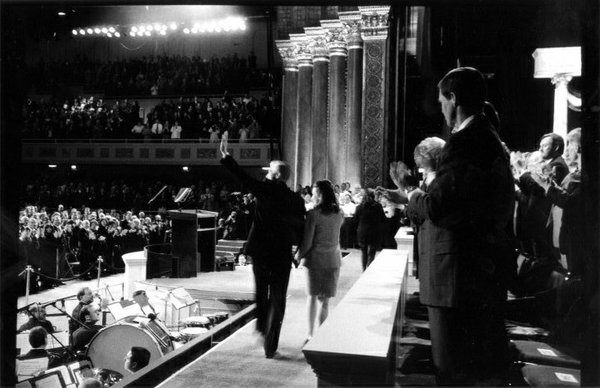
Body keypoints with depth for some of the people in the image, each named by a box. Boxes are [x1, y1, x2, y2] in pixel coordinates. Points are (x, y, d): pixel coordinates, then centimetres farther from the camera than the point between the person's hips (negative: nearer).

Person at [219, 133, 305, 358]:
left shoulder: (266, 190, -8)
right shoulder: (296, 200, 0)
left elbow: (243, 177, -6)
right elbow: (300, 232, 2)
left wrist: (225, 156, 1)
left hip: (261, 251, -1)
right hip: (282, 255, 1)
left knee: (261, 293, 21)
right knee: (277, 299, 7)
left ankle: (262, 327, 33)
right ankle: (270, 345, 6)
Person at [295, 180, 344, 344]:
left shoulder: (313, 214, -14)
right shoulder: (339, 214, 1)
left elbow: (307, 242, -13)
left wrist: (298, 256, 2)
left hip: (315, 259, -3)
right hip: (333, 260, 4)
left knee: (312, 297, 10)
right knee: (325, 299, 11)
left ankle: (311, 334, 11)